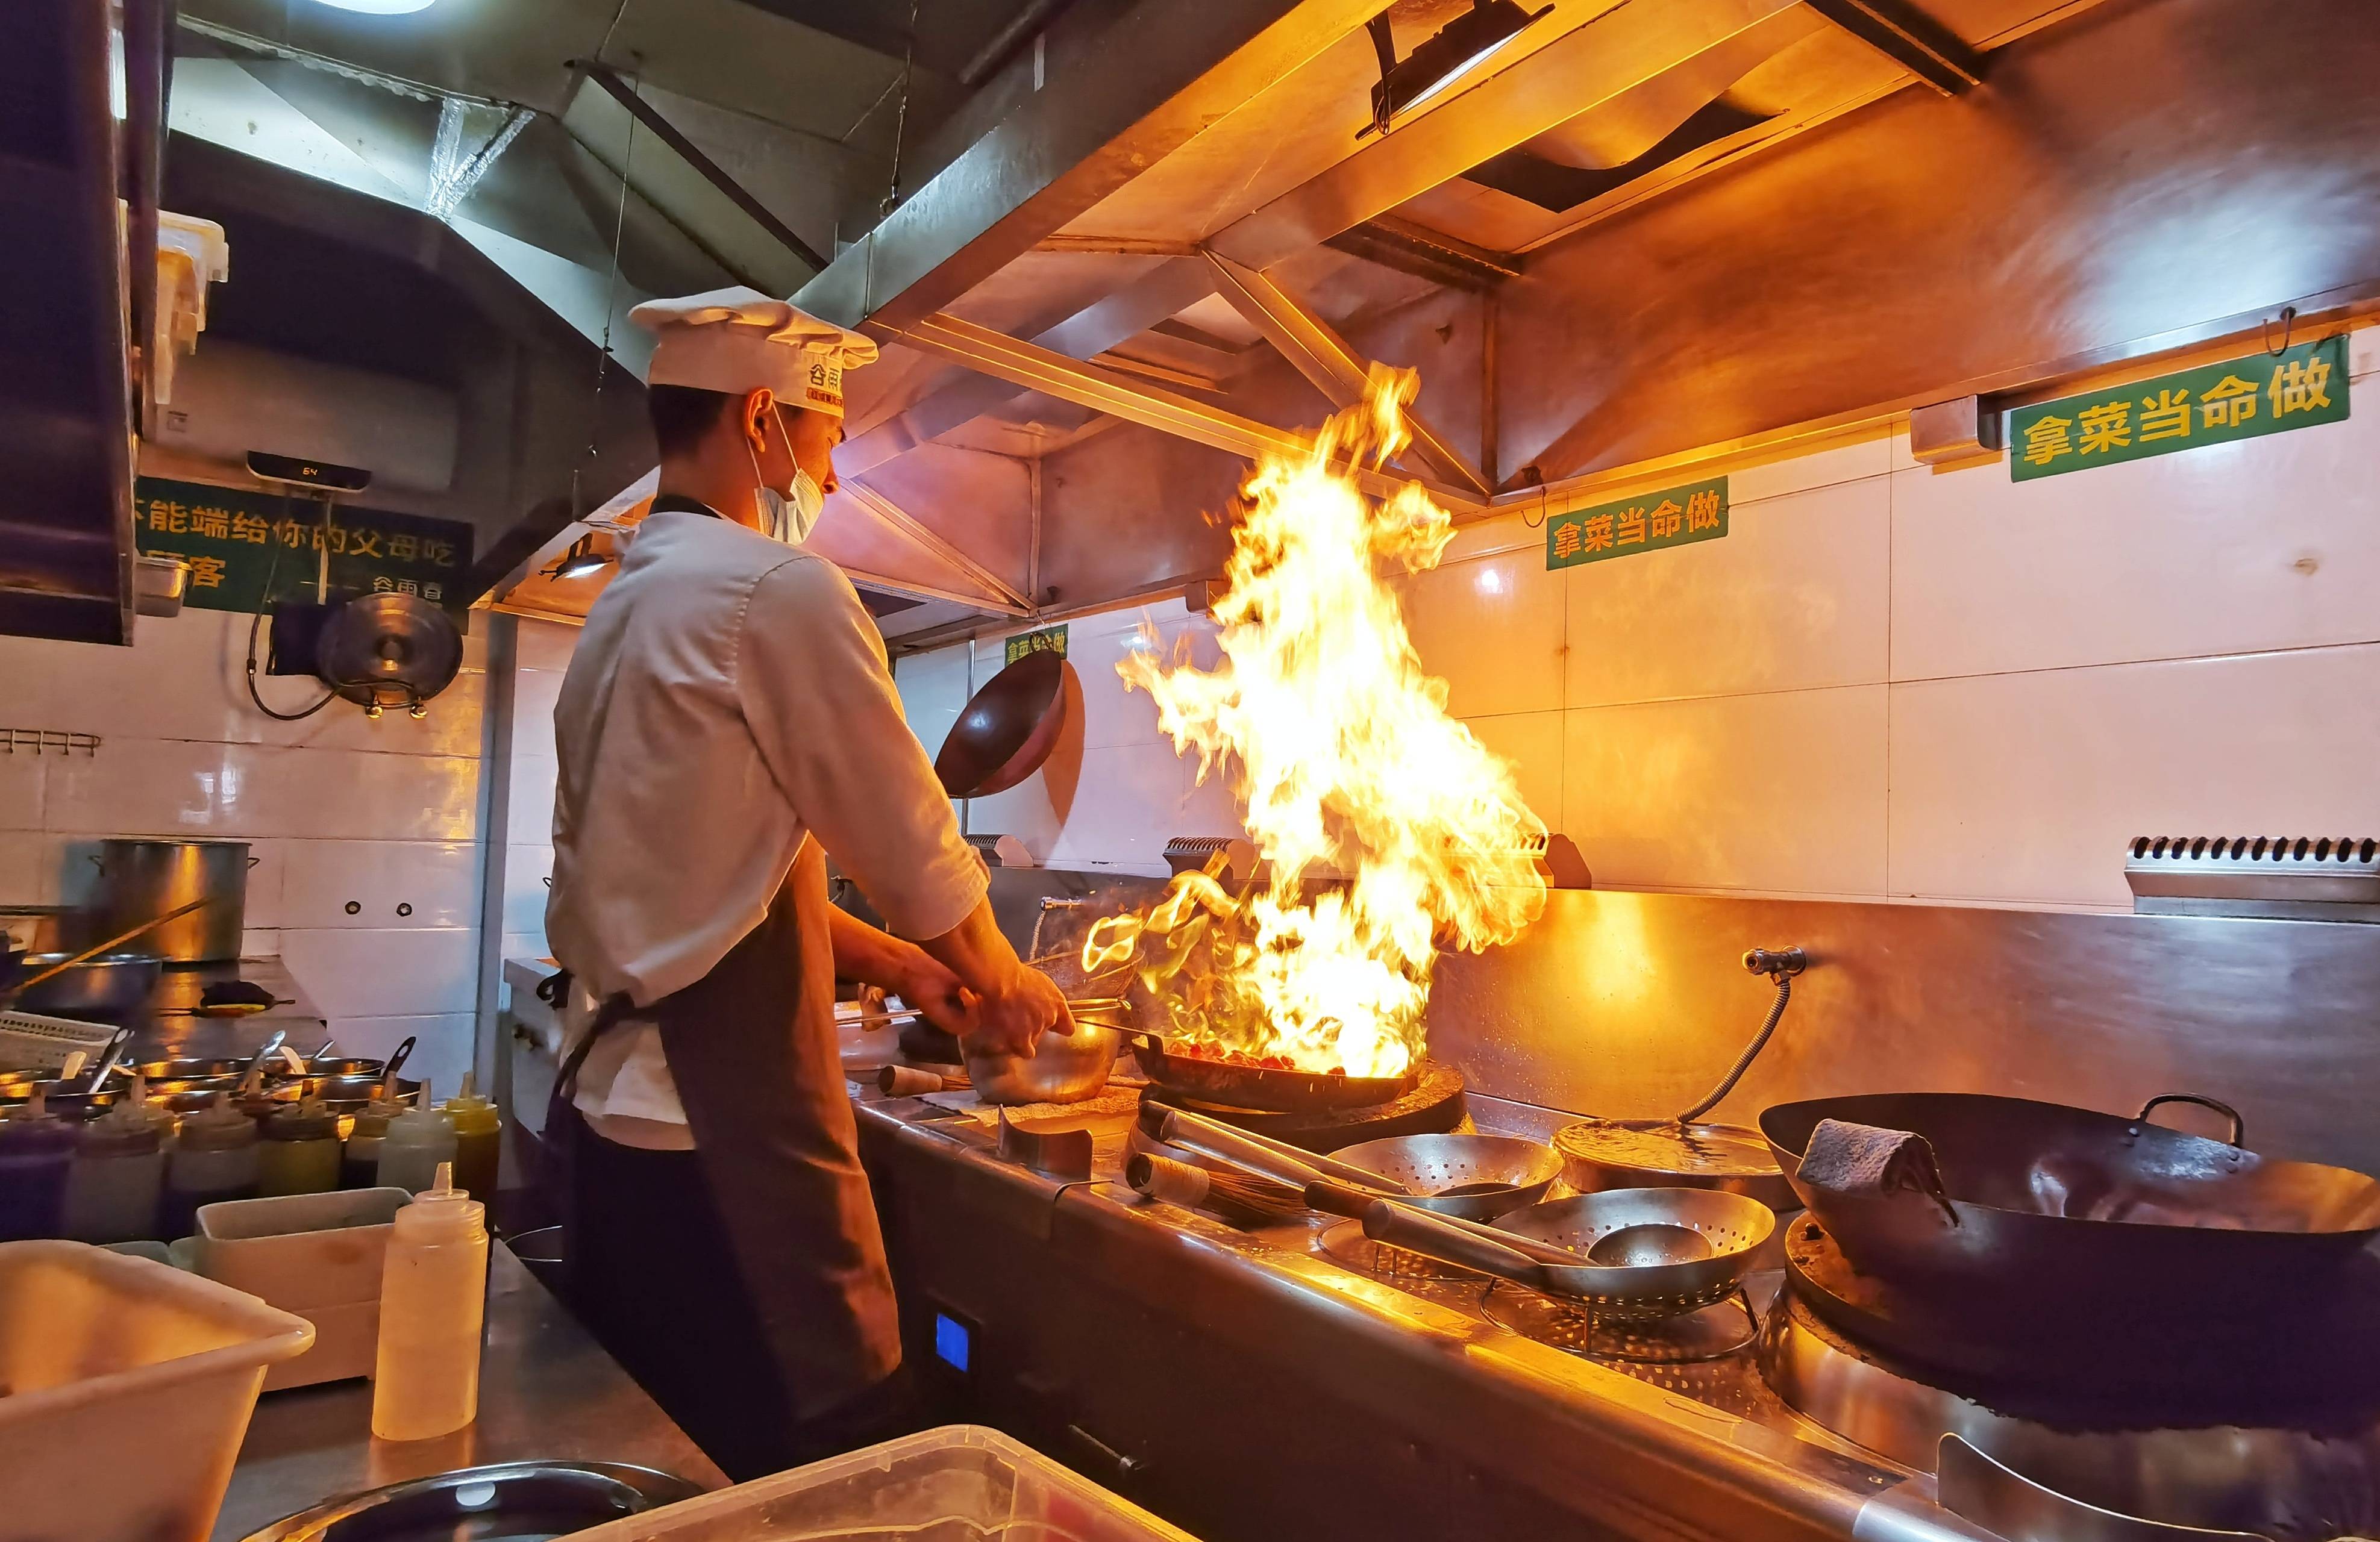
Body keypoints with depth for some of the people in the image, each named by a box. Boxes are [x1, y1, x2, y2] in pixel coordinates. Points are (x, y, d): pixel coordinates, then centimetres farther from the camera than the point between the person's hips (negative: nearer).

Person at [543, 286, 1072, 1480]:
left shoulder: (621, 607, 15)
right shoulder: (778, 588, -14)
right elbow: (911, 846, -11)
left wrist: (897, 966, 19)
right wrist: (1002, 979, 8)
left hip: (608, 1108, 10)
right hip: (725, 1133, -10)